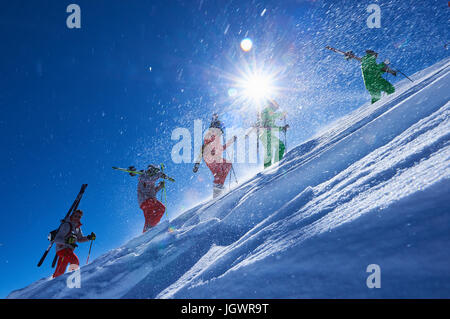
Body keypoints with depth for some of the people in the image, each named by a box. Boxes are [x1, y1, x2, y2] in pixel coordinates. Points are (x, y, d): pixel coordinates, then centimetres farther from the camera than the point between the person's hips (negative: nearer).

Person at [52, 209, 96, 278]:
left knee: (60, 272, 16)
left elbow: (79, 239, 24)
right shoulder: (67, 225, -13)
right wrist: (66, 241, -38)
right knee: (75, 261, -33)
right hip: (62, 248, -9)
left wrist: (89, 237, 6)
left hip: (69, 250, 9)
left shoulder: (78, 227, 11)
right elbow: (57, 239, -19)